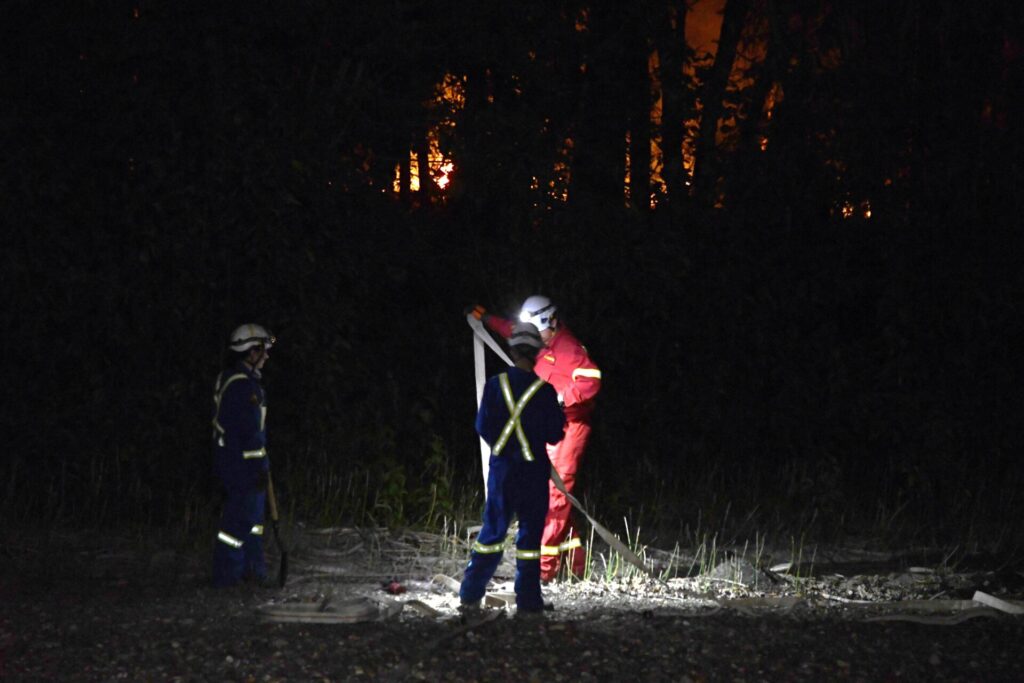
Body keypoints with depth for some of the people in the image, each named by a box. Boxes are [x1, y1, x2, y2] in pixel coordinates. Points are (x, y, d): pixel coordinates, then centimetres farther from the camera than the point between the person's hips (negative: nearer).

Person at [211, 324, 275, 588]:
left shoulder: (227, 379, 13)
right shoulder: (244, 385, -20)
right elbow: (250, 430, -22)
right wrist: (261, 466, -19)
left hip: (228, 455, 11)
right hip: (243, 463, -11)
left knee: (251, 515, 17)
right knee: (239, 517, -5)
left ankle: (253, 569, 25)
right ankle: (227, 576, -1)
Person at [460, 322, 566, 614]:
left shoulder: (495, 385, -3)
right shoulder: (544, 390, -10)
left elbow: (483, 426, 2)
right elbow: (554, 434, -6)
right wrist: (561, 417, 15)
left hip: (501, 467, 3)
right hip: (533, 469, -3)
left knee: (492, 529, 11)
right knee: (530, 532, 4)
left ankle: (470, 594, 9)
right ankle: (527, 600, 4)